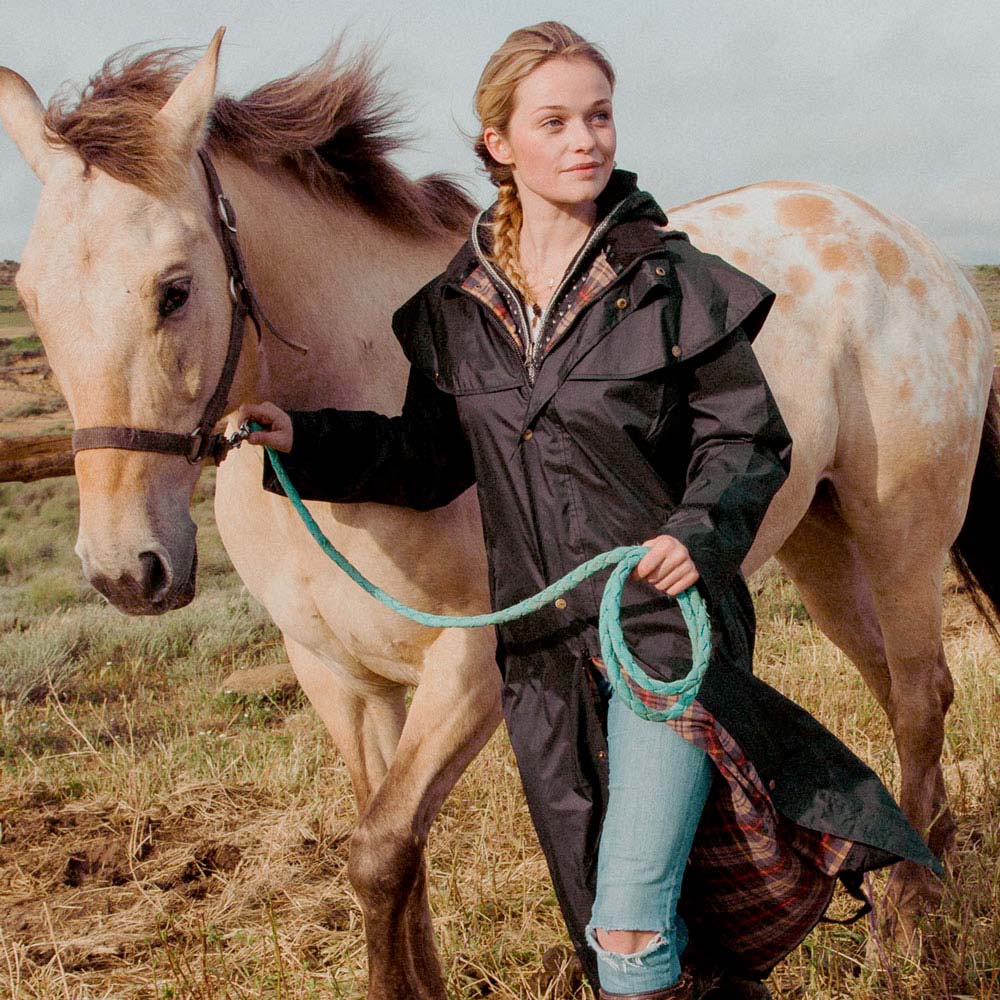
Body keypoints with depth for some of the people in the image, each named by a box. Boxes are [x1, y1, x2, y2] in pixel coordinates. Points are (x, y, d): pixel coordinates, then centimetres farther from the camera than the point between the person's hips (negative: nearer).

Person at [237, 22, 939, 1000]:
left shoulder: (670, 283, -7)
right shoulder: (456, 306, 4)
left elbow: (747, 439, -4)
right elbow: (432, 459, 10)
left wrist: (703, 530, -22)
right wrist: (306, 442, -3)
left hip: (664, 618, -4)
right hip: (542, 646, 4)